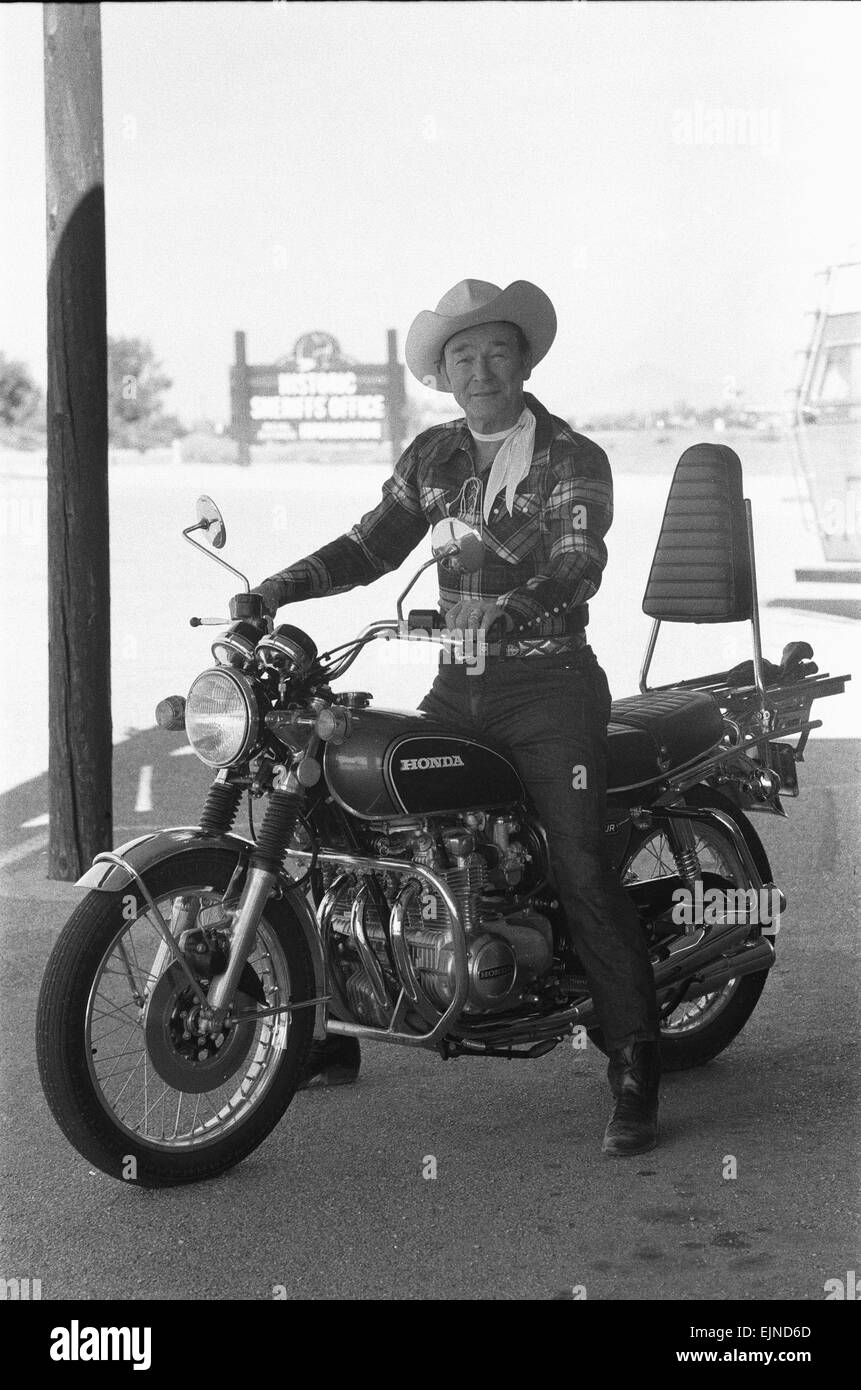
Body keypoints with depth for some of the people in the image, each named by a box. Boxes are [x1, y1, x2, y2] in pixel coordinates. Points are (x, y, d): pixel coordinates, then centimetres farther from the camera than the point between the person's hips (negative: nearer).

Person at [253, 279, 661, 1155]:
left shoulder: (574, 460, -4)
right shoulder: (434, 456, 11)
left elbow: (578, 570, -17)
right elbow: (372, 544, 5)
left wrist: (503, 557, -34)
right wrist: (275, 591, -8)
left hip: (550, 685, -5)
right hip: (459, 686, 5)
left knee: (581, 873, -14)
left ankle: (635, 1076, -9)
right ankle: (332, 1027, 16)